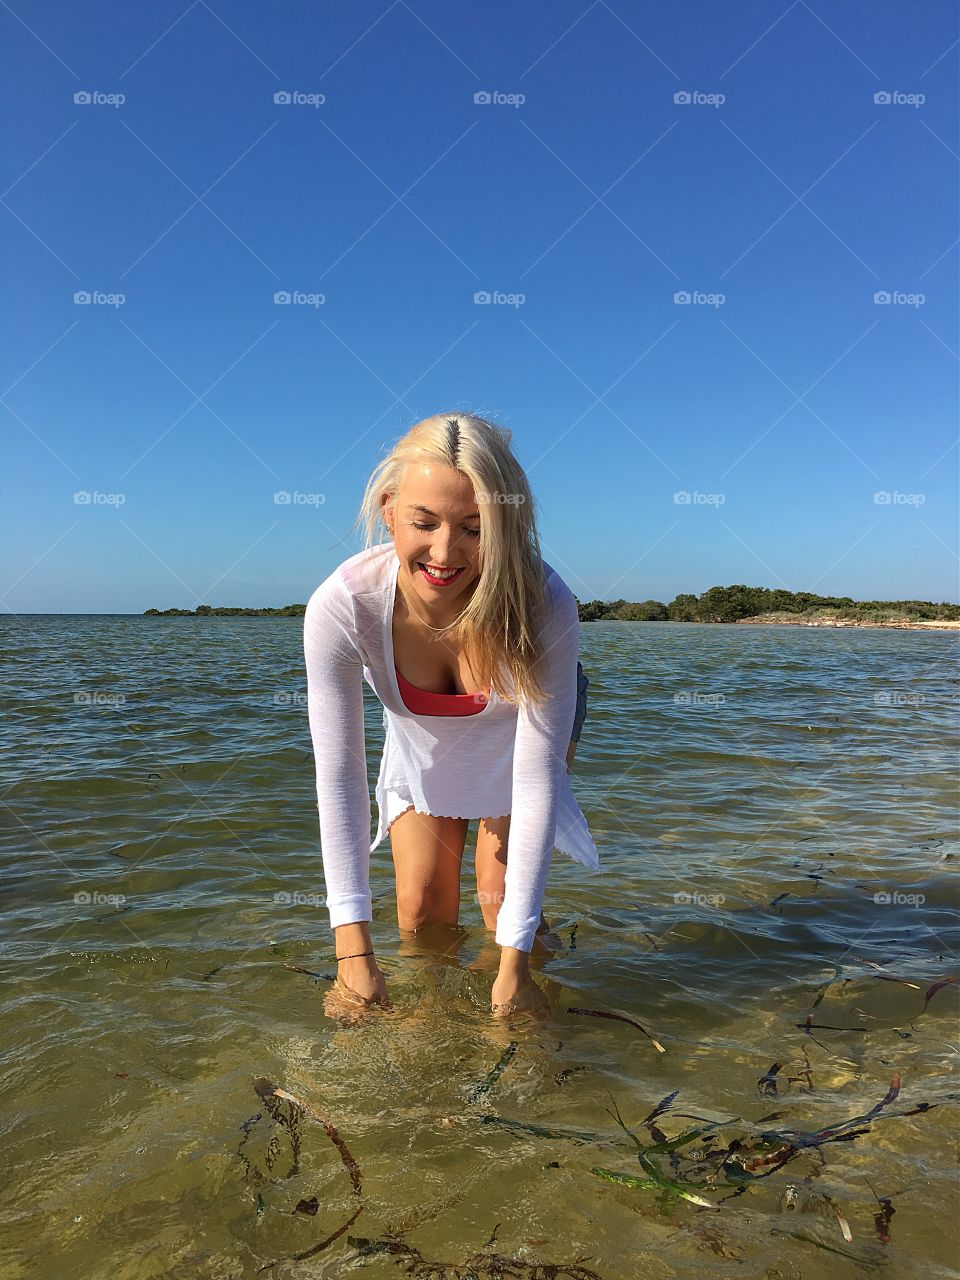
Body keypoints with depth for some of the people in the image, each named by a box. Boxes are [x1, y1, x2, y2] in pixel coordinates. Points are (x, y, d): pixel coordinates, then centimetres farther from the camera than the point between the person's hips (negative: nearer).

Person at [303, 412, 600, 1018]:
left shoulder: (544, 605, -41)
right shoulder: (341, 605, -38)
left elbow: (537, 781, -35)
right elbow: (338, 775, -32)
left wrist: (514, 961, -35)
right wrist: (354, 947, -34)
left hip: (523, 730, -1)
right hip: (419, 737, 1)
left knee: (504, 896, -6)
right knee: (422, 906, 0)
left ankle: (522, 1024, 23)